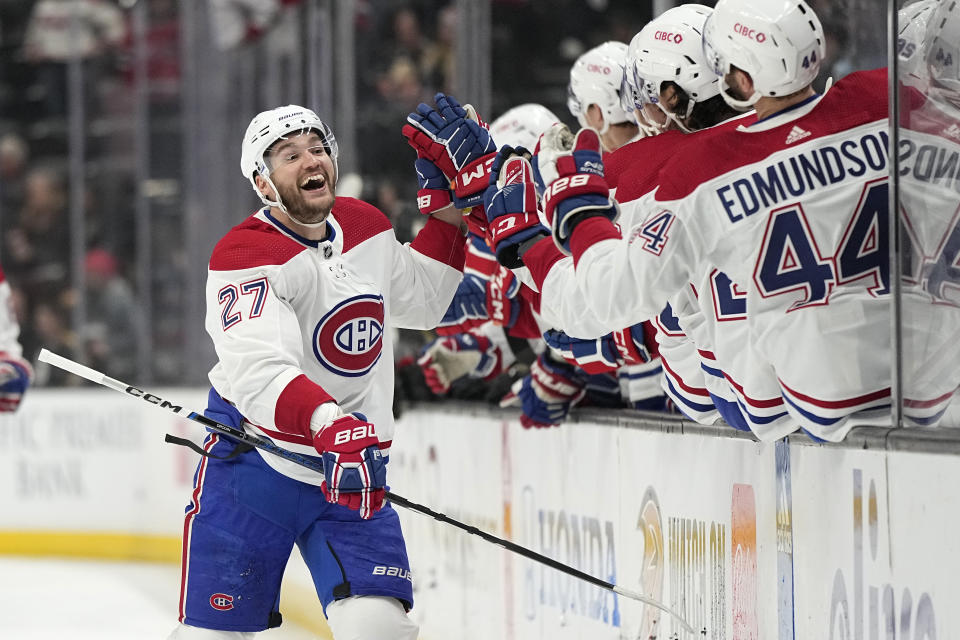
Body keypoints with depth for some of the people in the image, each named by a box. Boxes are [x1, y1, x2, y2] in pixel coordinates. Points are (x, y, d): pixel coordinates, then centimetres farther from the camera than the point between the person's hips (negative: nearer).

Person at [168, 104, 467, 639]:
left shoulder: (368, 228, 5)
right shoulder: (245, 256, -18)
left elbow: (421, 302, 23)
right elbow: (257, 371, -34)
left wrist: (449, 209, 12)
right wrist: (325, 422, -51)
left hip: (355, 467, 4)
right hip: (254, 464, -4)